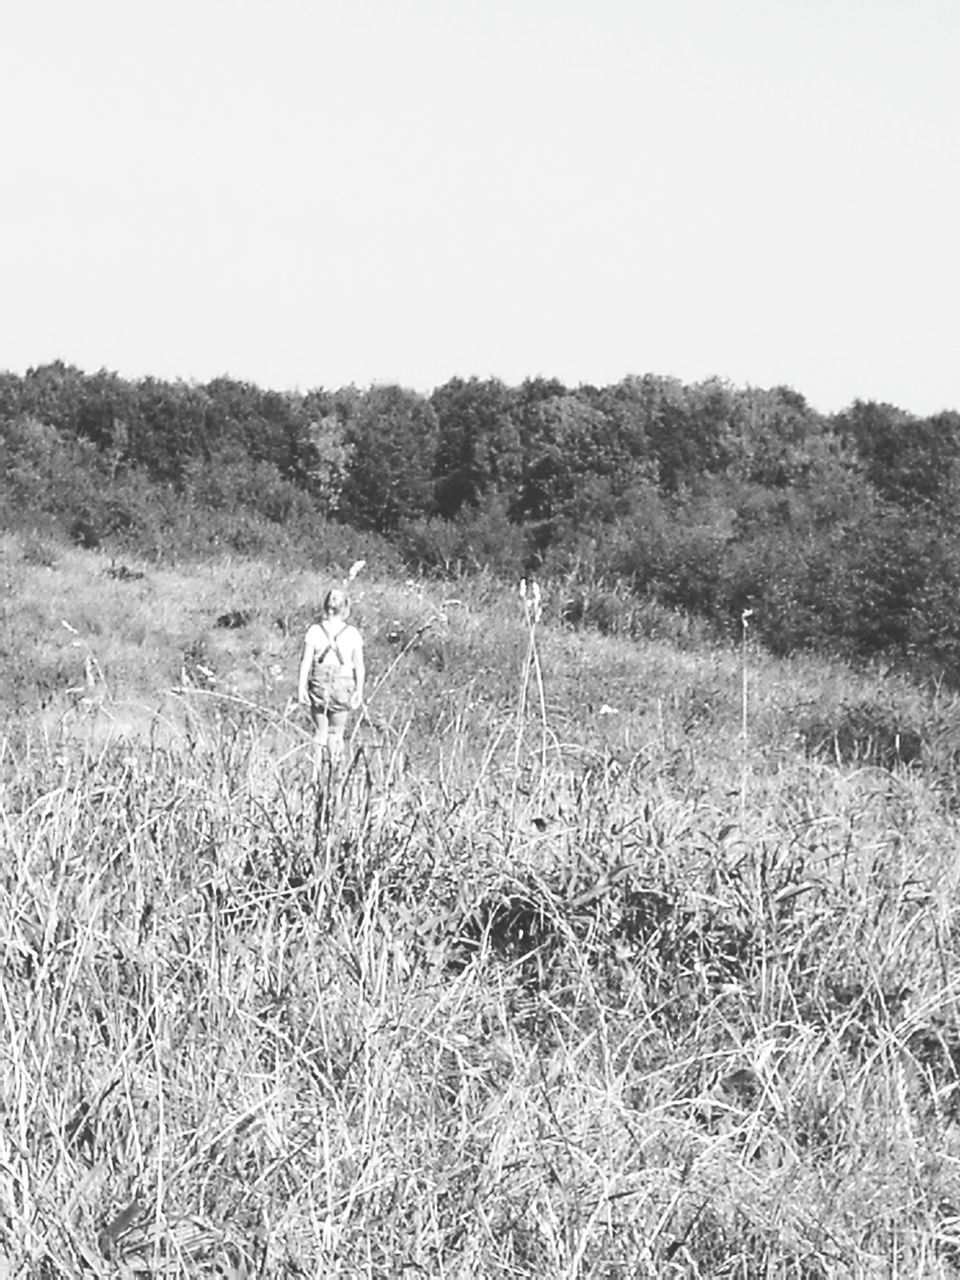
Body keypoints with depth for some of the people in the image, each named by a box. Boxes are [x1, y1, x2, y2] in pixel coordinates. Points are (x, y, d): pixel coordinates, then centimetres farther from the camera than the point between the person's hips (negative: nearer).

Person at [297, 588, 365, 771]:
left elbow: (306, 662, -4)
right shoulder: (353, 634, -2)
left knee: (320, 731, 11)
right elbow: (359, 667, -2)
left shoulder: (314, 631, -2)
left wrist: (301, 688, -4)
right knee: (336, 731, 11)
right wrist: (359, 691, 1)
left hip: (319, 685, 1)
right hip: (343, 687, -1)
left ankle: (316, 770, 8)